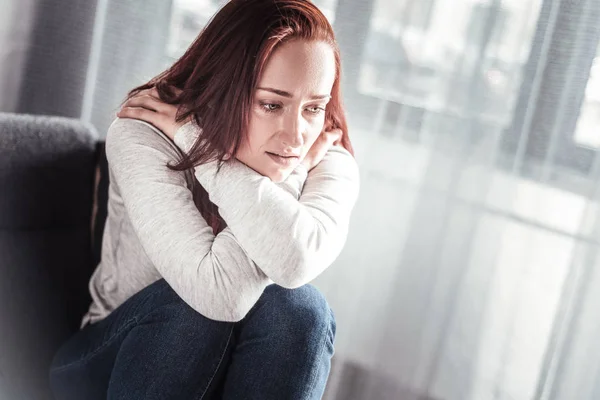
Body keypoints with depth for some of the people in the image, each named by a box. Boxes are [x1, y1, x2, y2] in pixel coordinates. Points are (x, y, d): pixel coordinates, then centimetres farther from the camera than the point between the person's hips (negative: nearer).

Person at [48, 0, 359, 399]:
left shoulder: (329, 163, -13)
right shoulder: (141, 137, -22)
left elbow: (300, 261, -38)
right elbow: (220, 293, -36)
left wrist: (199, 143, -31)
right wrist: (276, 177, -28)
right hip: (113, 361, -2)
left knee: (299, 306, -29)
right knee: (202, 300, -33)